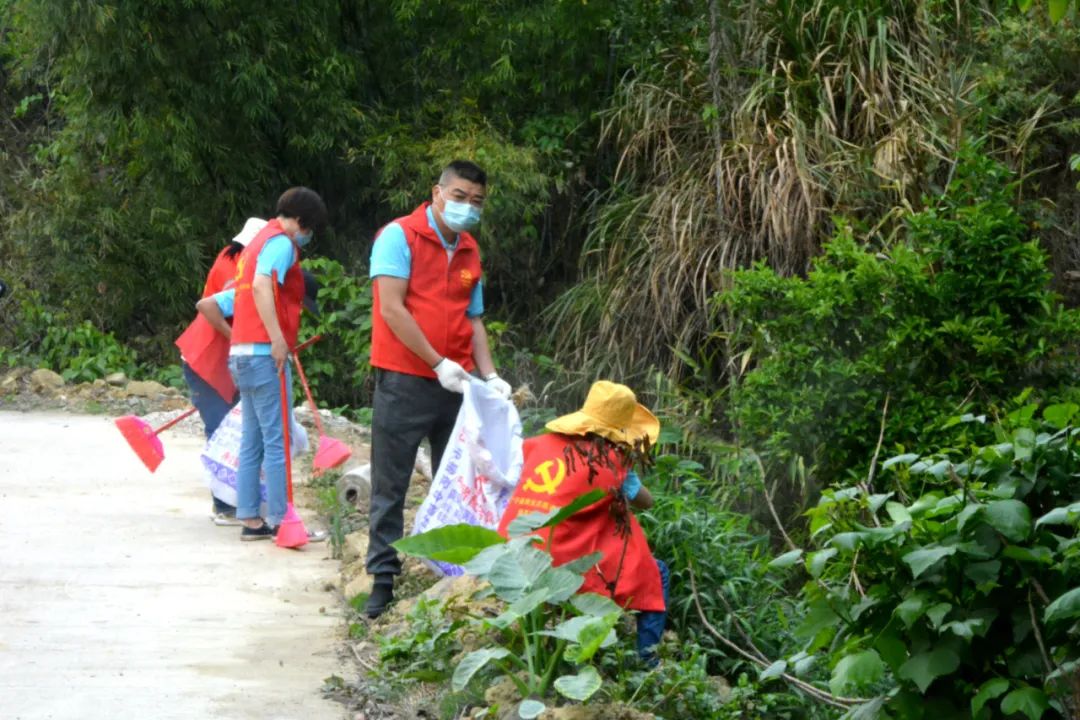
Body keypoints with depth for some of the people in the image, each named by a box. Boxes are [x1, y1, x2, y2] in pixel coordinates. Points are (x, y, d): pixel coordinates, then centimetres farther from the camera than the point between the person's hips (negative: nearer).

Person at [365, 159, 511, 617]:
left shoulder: (470, 252, 14)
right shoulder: (400, 237, -6)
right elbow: (391, 309, -14)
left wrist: (489, 376, 2)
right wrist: (438, 363, -16)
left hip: (454, 386, 6)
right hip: (404, 381, -6)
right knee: (390, 486, -1)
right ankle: (383, 579, 4)